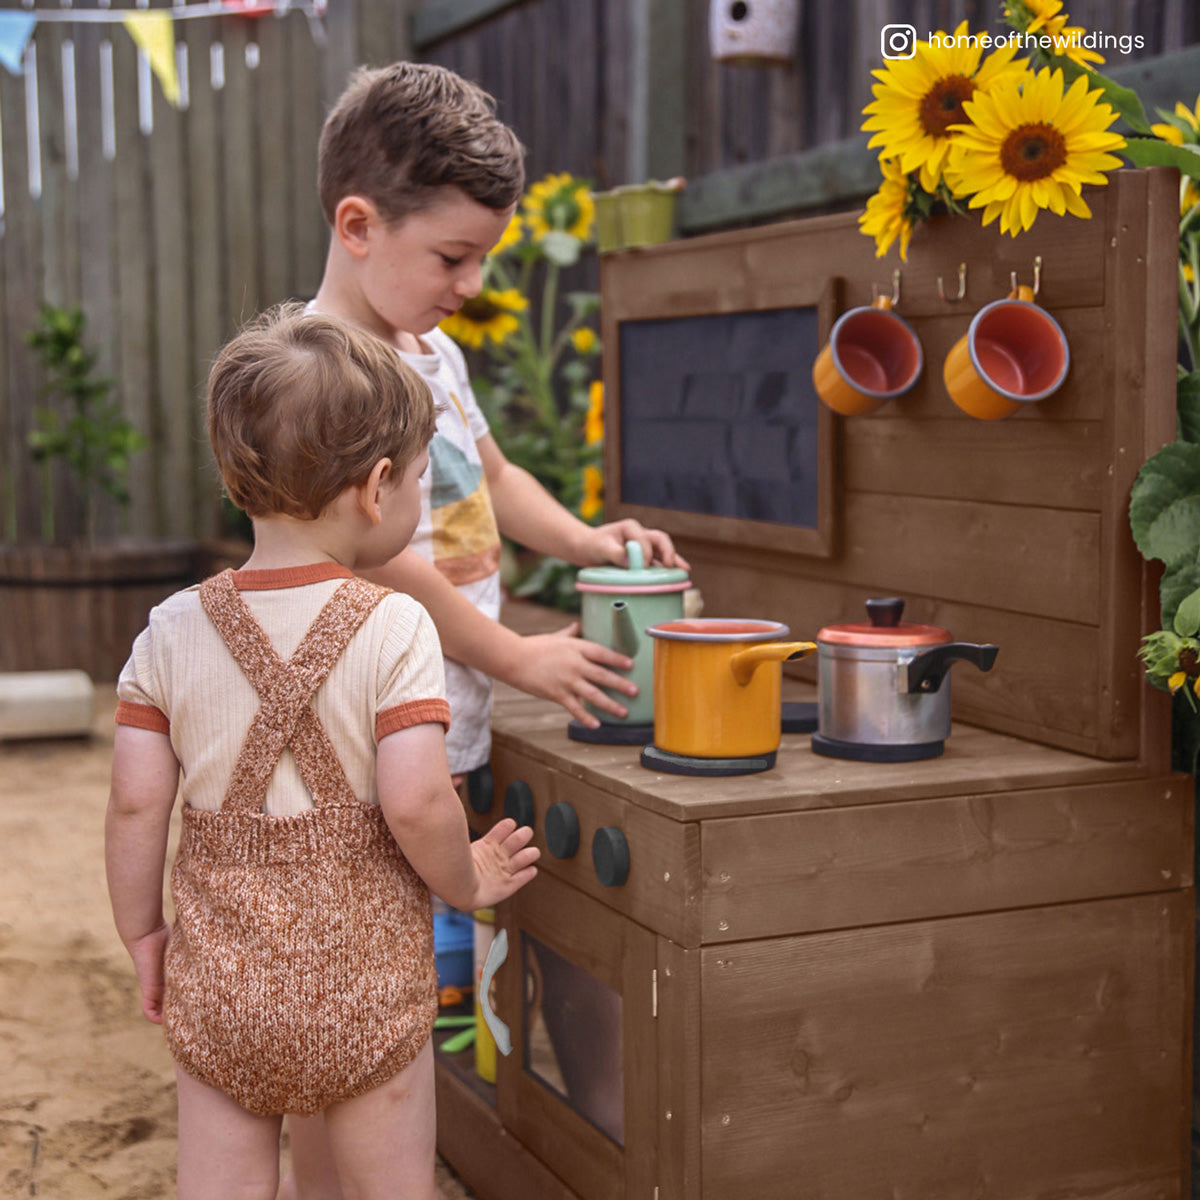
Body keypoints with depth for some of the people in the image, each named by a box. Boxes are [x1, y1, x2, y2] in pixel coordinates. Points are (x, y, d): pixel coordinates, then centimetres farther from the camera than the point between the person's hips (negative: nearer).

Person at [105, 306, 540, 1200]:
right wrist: (465, 881, -2)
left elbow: (137, 803, -2)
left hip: (218, 986, 3)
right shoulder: (394, 628, -14)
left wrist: (141, 932, 11)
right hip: (363, 988, -3)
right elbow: (414, 802, -21)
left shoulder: (173, 630, -3)